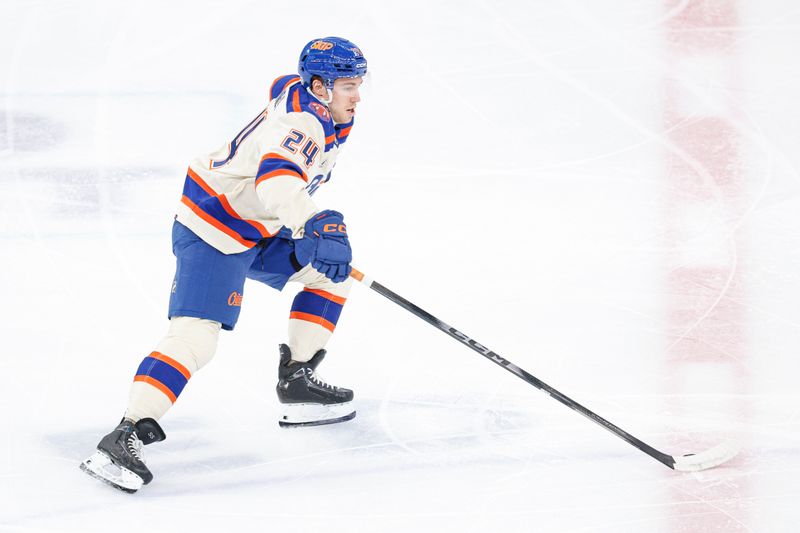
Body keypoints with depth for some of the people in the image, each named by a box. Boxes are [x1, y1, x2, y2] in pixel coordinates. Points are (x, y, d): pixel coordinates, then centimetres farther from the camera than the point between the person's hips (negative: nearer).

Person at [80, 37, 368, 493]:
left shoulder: (326, 116, 6)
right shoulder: (300, 122, -25)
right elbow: (275, 182, -43)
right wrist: (317, 227, -55)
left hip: (257, 230, 10)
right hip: (212, 231, -10)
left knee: (330, 274, 12)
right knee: (196, 337, -22)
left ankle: (297, 382, 16)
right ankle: (126, 436, -26)